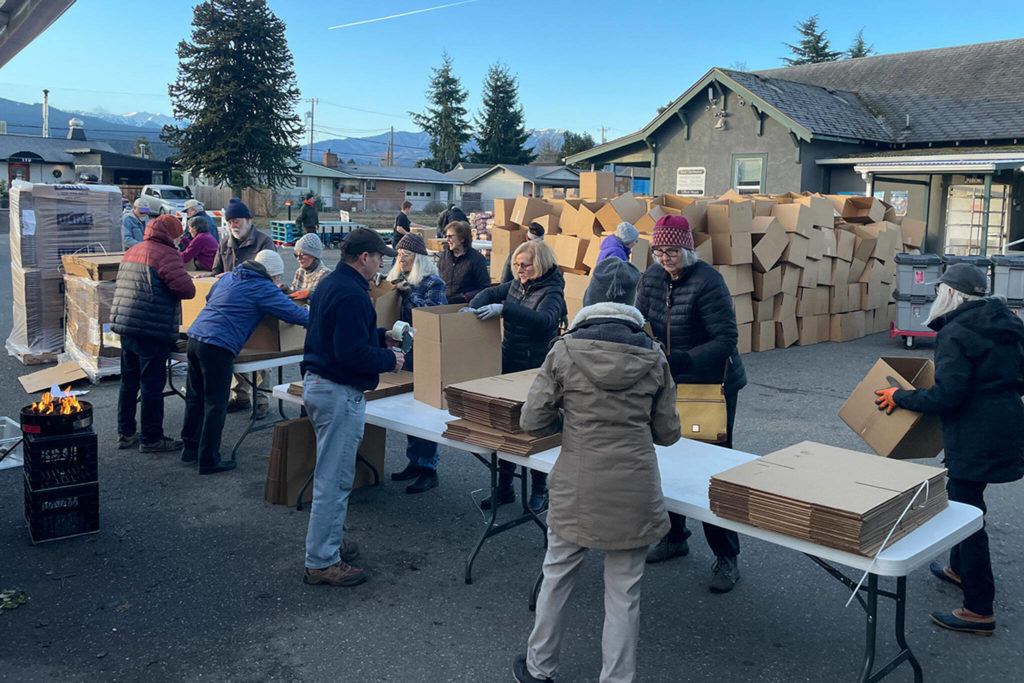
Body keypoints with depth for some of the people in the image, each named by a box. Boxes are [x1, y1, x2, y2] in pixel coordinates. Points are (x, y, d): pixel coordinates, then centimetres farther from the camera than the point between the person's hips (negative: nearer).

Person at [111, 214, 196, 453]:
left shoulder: (131, 252, 16)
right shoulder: (165, 254, -12)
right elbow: (187, 289, -18)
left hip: (125, 326, 9)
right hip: (151, 331, -9)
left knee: (129, 382, 17)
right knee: (152, 385, -1)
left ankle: (125, 433, 27)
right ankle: (151, 439, 7)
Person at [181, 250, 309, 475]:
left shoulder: (228, 277, 21)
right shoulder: (264, 288, -3)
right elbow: (293, 313, -2)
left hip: (195, 336, 8)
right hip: (217, 346, -8)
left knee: (195, 397, 18)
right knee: (215, 404, -1)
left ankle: (191, 447, 30)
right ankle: (209, 460, 5)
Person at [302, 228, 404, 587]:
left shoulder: (330, 283, 12)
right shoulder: (351, 295, -21)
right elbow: (352, 353, -26)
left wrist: (380, 335, 17)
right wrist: (390, 360, -12)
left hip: (317, 383, 11)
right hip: (340, 394, -11)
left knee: (332, 473, 21)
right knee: (334, 479, -3)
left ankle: (331, 540, 34)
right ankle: (321, 563, 5)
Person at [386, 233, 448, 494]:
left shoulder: (433, 283, -8)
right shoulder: (400, 280, 12)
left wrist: (408, 293, -21)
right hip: (405, 353, 7)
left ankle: (428, 469, 5)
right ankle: (414, 462, 24)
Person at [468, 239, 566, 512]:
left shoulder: (551, 292, -14)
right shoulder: (516, 285, 8)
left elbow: (545, 319, -32)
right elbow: (491, 293, 18)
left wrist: (503, 309, -37)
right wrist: (472, 307, -4)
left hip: (535, 373, -7)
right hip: (509, 367, 7)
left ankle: (540, 491, 19)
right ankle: (504, 487, 26)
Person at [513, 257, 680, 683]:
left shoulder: (565, 351, -8)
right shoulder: (653, 357, -3)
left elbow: (532, 421, -6)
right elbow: (667, 433, 2)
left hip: (577, 488, 0)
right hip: (634, 490, 0)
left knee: (557, 576, 19)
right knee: (623, 592, 11)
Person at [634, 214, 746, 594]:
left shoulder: (707, 282, -20)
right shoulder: (653, 278, 1)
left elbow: (726, 339, -24)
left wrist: (684, 360, -36)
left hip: (712, 385, -6)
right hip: (671, 385, 7)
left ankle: (727, 556, 9)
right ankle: (674, 536, 32)